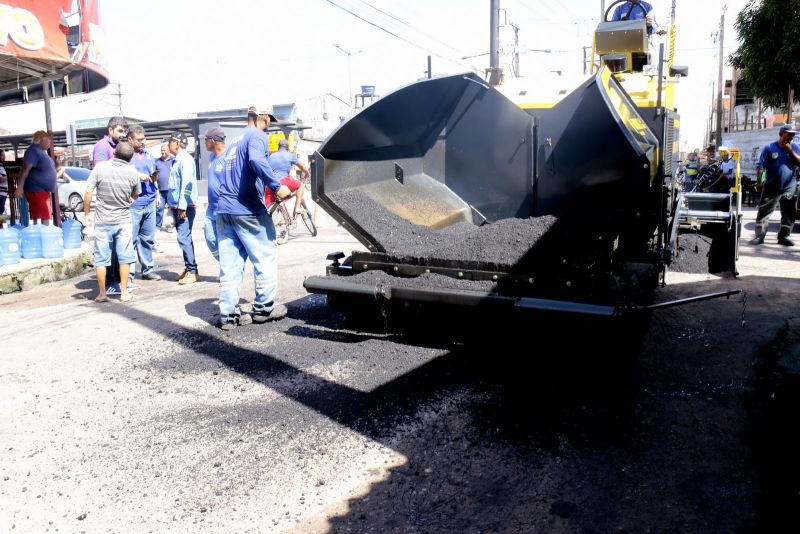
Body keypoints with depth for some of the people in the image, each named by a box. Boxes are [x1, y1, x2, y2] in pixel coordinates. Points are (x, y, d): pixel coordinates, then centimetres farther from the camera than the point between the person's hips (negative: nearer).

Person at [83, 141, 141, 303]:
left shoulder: (100, 167, -10)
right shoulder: (133, 172, -6)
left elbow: (88, 192, -11)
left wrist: (86, 213, 1)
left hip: (102, 221, 0)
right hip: (123, 220, 1)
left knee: (101, 259, 7)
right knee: (124, 257, 8)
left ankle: (102, 294, 13)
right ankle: (124, 292, 10)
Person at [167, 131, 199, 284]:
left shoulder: (185, 159, -11)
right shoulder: (178, 160, 18)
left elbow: (186, 184, -20)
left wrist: (182, 206, -23)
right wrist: (173, 205, 18)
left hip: (185, 206, -10)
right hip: (177, 206, 10)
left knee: (184, 238, -12)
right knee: (184, 238, 12)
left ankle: (192, 271, -8)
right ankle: (188, 269, 18)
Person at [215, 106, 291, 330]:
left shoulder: (234, 141, 22)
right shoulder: (257, 135, -4)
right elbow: (257, 160, -25)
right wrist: (277, 187, -23)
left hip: (224, 209, 8)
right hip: (247, 210, -8)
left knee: (229, 263, 6)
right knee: (265, 257, 4)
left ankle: (229, 314, 6)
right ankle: (264, 308, 10)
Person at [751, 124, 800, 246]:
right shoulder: (770, 148, -2)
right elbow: (760, 166, -3)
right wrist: (760, 182, -10)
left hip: (790, 188, 3)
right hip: (772, 187, -3)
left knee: (789, 214, 6)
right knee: (764, 212, -4)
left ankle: (783, 236, 16)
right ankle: (759, 236, -1)